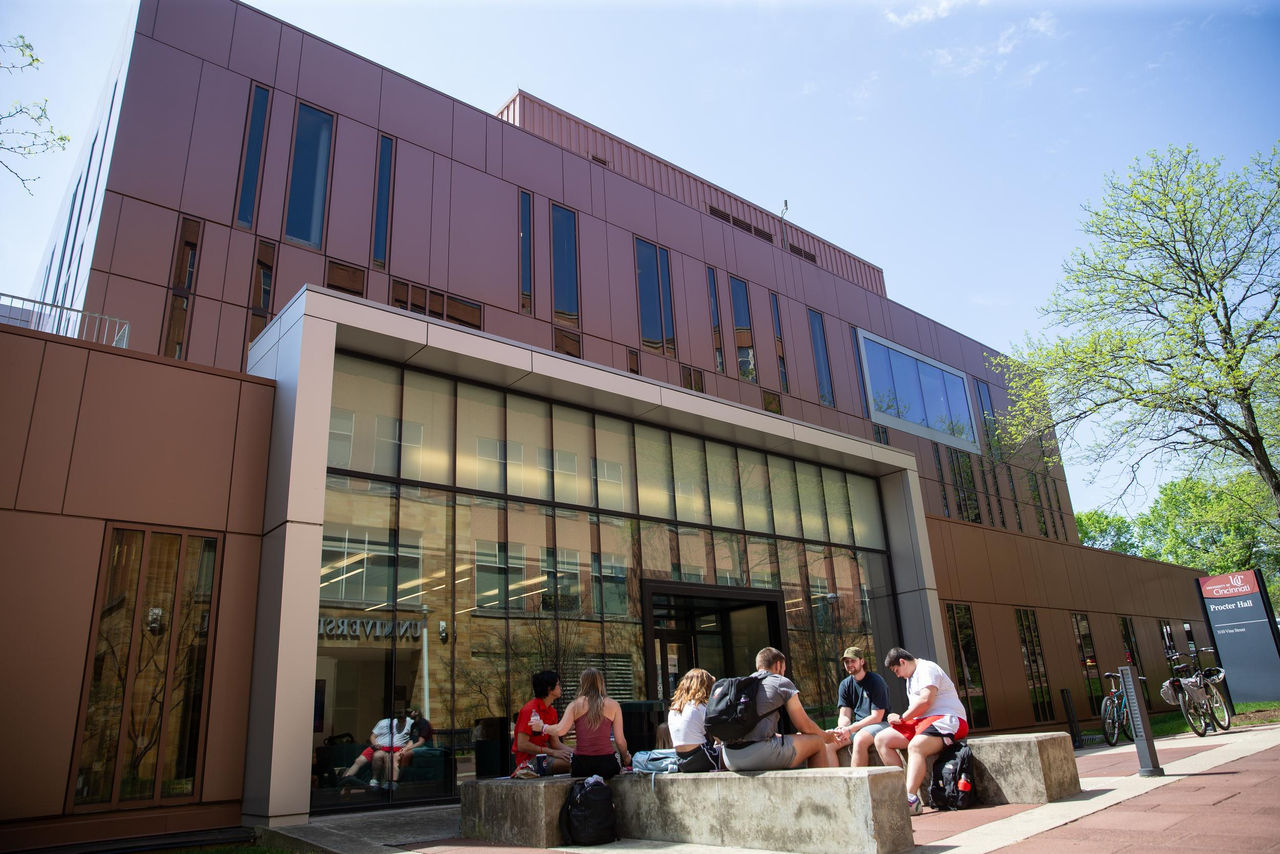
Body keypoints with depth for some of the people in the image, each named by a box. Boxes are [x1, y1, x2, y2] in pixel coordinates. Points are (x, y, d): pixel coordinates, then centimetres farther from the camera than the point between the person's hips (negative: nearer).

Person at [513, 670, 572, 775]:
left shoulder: (552, 711, 12)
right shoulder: (530, 710, -15)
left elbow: (555, 743, 12)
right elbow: (522, 745, -19)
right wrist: (552, 752, -20)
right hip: (529, 759, -7)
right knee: (572, 763, -26)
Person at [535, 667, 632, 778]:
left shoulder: (575, 705, 1)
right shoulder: (613, 705, 2)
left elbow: (560, 731, -11)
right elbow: (620, 740, 1)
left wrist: (543, 727, 8)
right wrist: (626, 757, 20)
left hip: (581, 766, 0)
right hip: (606, 765, 1)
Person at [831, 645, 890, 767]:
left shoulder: (876, 681, -8)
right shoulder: (845, 684, 9)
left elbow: (877, 717, -12)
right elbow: (845, 715, 6)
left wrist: (850, 730, -20)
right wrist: (842, 728, -19)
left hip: (878, 724, -5)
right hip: (856, 726, 5)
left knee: (860, 739, -37)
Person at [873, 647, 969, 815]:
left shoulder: (927, 669, -7)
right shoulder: (912, 677, 24)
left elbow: (925, 700, -19)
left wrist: (902, 718, -9)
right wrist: (902, 719, 3)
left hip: (947, 719, -10)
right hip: (922, 721, 10)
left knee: (915, 746, -36)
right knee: (881, 739, -3)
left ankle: (910, 799, -47)